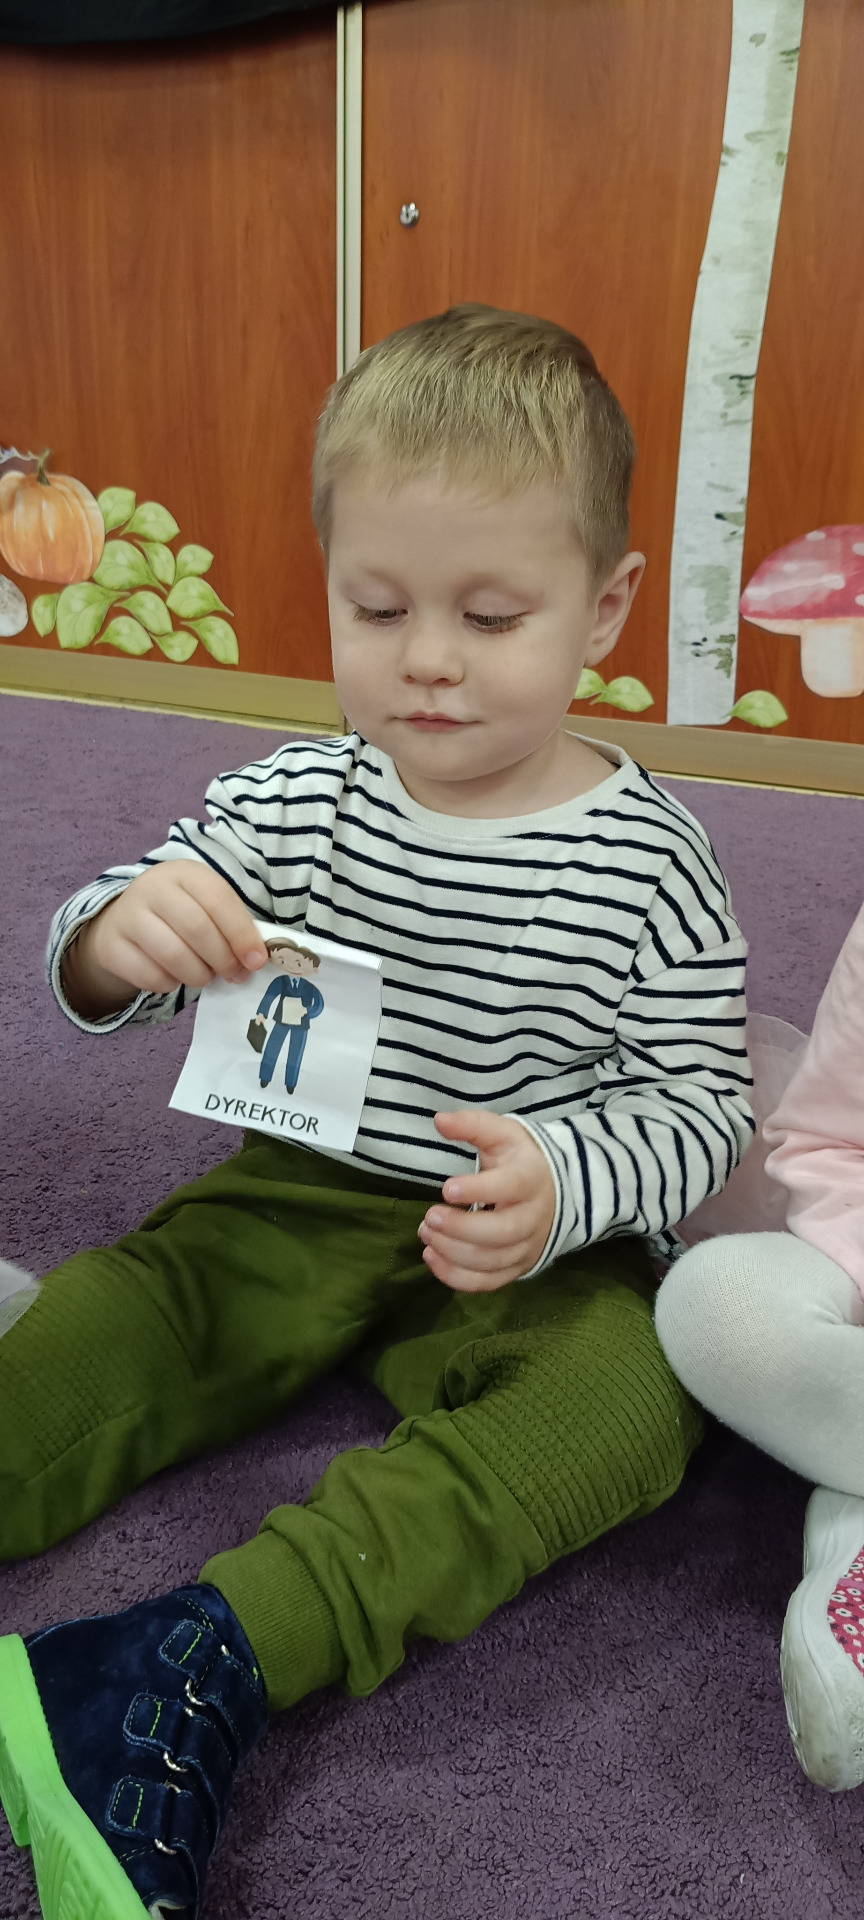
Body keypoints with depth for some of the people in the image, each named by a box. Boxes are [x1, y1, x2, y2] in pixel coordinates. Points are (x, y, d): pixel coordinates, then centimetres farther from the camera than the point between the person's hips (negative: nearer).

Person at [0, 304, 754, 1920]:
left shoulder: (646, 862, -11)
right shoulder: (292, 804, -4)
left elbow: (700, 1104, -8)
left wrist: (563, 1183, -29)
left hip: (535, 1250, -2)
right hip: (302, 1200, 3)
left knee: (630, 1390, -28)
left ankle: (207, 1659, -37)